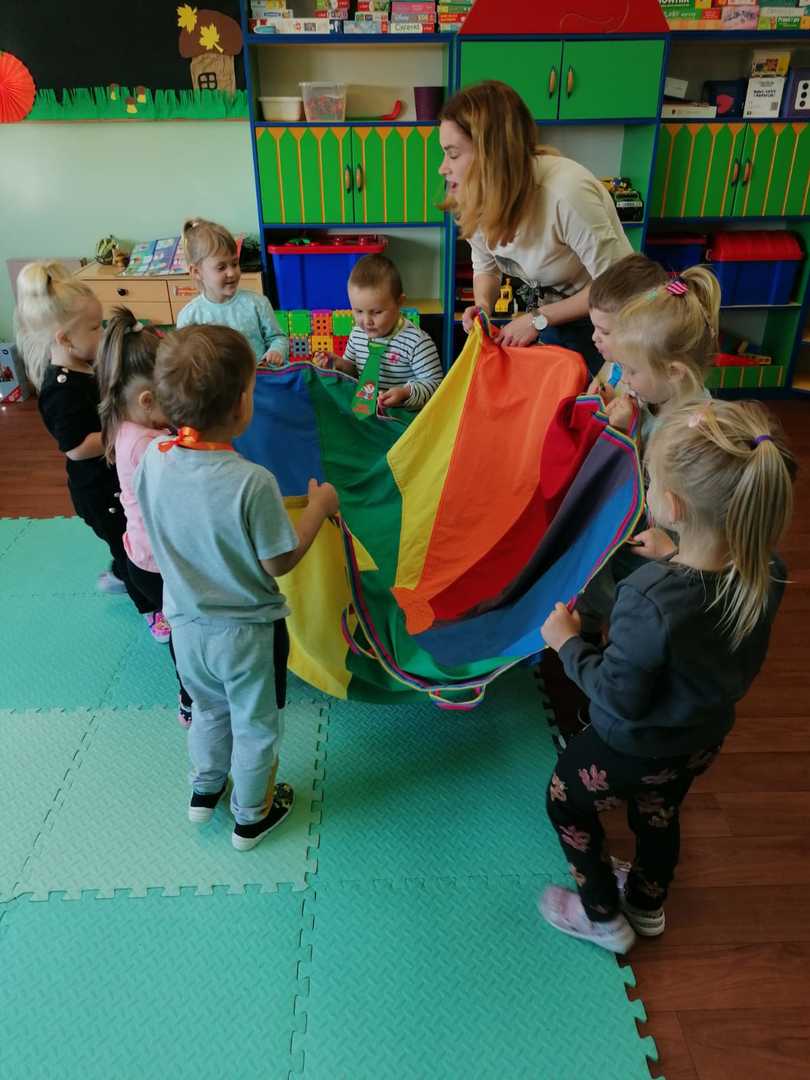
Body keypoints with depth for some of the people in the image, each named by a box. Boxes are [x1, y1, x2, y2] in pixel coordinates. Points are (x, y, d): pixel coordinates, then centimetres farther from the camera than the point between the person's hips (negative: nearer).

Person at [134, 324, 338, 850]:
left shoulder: (152, 459, -15)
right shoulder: (252, 482, -31)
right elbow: (278, 563, -19)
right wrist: (319, 508, -7)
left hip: (187, 625, 5)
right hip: (246, 632, -5)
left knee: (210, 709, 31)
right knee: (255, 726, 20)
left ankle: (206, 788, 54)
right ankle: (252, 816, 42)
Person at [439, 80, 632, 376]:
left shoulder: (567, 192, -34)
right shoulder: (476, 197, -12)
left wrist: (538, 319, -23)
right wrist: (482, 306, -16)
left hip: (600, 323, -6)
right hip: (538, 318, 6)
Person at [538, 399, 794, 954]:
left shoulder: (649, 600, -41)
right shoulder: (768, 574, -19)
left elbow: (620, 699, -28)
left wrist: (567, 643, -14)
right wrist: (673, 560, 3)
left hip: (633, 751, -6)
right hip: (705, 740, 6)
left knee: (566, 804, 24)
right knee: (659, 814, 33)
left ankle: (604, 917, 44)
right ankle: (648, 903, 60)